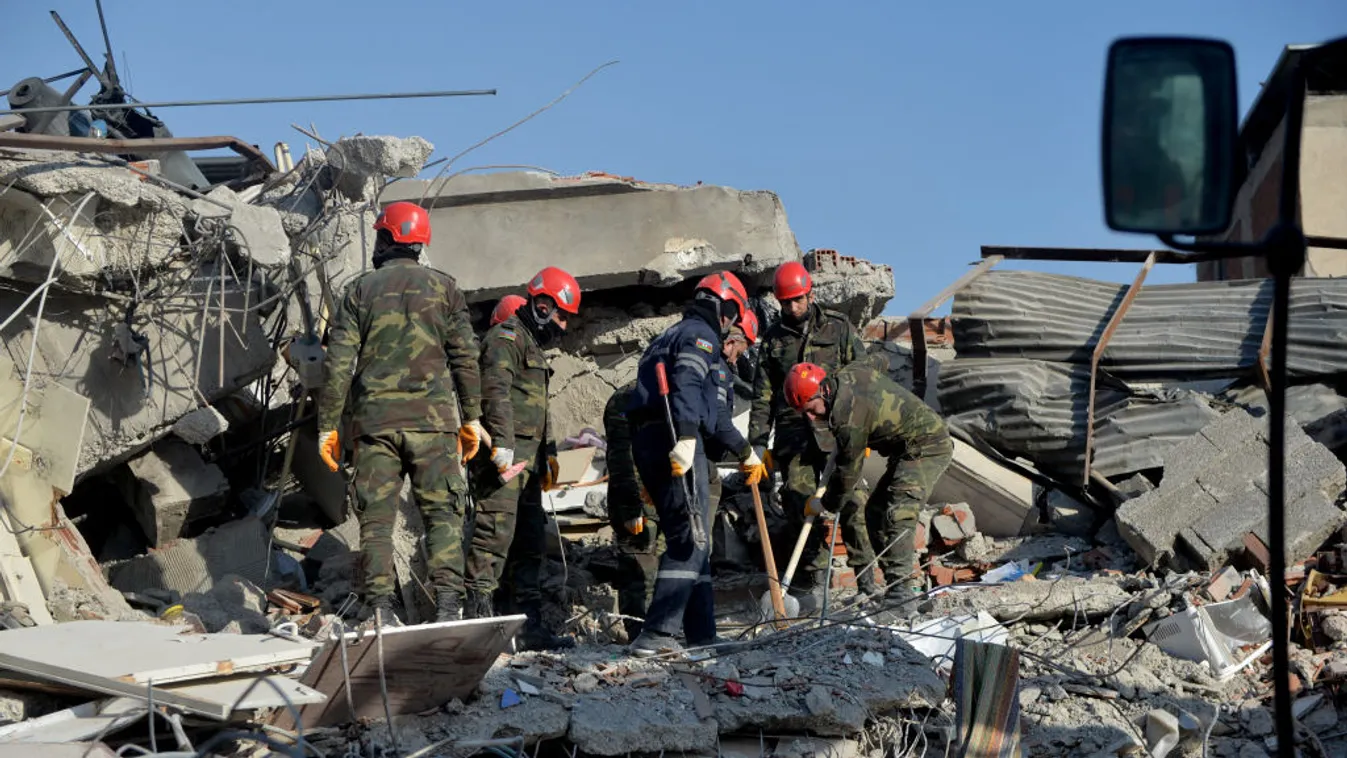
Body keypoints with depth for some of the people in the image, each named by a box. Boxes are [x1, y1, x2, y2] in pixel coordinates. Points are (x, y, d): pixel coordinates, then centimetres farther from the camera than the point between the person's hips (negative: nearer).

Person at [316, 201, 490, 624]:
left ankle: (379, 607, -4)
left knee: (376, 516, 3)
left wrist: (327, 426, 7)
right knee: (442, 512, 1)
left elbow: (339, 364, 3)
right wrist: (472, 417, 11)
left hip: (374, 419, 0)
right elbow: (465, 357, 5)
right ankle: (447, 601, -10)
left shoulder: (360, 290, 8)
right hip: (431, 418, 0)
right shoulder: (442, 287, 8)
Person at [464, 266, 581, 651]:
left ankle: (530, 624, 15)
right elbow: (495, 392, -21)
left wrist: (543, 457, 31)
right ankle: (477, 613, -19)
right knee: (496, 531, -16)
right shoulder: (506, 337, -7)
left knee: (530, 540, 11)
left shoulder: (531, 345, 27)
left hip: (524, 462, 11)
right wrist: (503, 449, -28)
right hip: (504, 458, -11)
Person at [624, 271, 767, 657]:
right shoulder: (701, 335, 0)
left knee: (689, 539, 14)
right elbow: (686, 384, -21)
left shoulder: (675, 334, 31)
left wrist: (744, 450, 43)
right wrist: (685, 438, -33)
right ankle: (656, 635, -19)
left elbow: (711, 410, 38)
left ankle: (702, 635, 16)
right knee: (691, 539, -11)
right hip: (674, 441, -10)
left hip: (648, 442, 10)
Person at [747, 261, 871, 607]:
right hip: (793, 434, 2)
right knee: (799, 504, -2)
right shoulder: (773, 339, 12)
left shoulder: (838, 328, 7)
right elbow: (762, 396, 13)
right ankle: (813, 580, 6)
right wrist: (758, 442, 6)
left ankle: (867, 574, 3)